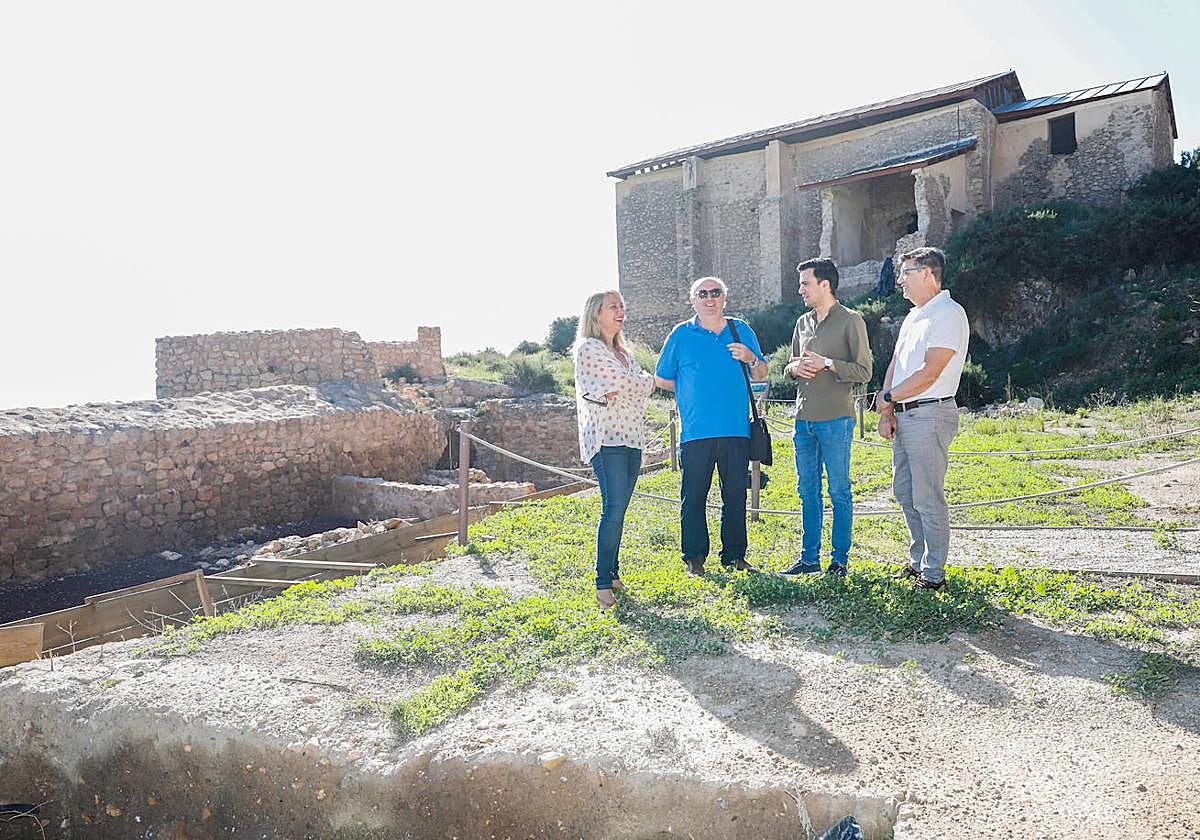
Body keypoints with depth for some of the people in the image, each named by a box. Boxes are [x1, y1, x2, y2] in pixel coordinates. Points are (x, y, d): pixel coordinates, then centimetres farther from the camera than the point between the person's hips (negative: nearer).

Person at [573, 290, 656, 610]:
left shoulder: (623, 351, 23)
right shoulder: (589, 348, -4)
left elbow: (646, 386, 13)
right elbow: (628, 383, -9)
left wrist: (621, 390, -5)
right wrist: (649, 381, 10)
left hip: (631, 436, 8)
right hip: (606, 436, -8)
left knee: (618, 508, 7)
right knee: (615, 506, -16)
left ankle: (613, 573, 13)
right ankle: (603, 583, -13)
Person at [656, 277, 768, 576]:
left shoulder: (742, 331, 11)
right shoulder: (681, 334, 4)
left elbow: (761, 376, 15)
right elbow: (662, 379, 10)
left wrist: (751, 358, -5)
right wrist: (694, 392, 7)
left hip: (737, 430, 2)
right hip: (696, 431, -2)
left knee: (736, 496, 9)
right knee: (694, 496, 1)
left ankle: (734, 555, 20)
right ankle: (694, 557, 13)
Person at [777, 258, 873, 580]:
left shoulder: (850, 321, -3)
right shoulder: (803, 322, 16)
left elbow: (864, 371, -7)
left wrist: (827, 364, -16)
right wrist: (794, 367, 0)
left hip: (836, 420, -6)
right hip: (804, 419, 6)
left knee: (839, 491, 1)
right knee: (808, 491, 11)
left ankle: (840, 559, 11)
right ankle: (809, 558, 20)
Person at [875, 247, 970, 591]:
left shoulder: (948, 314, -12)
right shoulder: (913, 317, 18)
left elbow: (930, 373, -19)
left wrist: (887, 397, -8)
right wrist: (887, 413, 3)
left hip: (930, 414, -9)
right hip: (903, 416, 10)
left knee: (928, 499, -5)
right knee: (905, 493, 15)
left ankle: (933, 574, 5)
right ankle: (918, 561, 27)